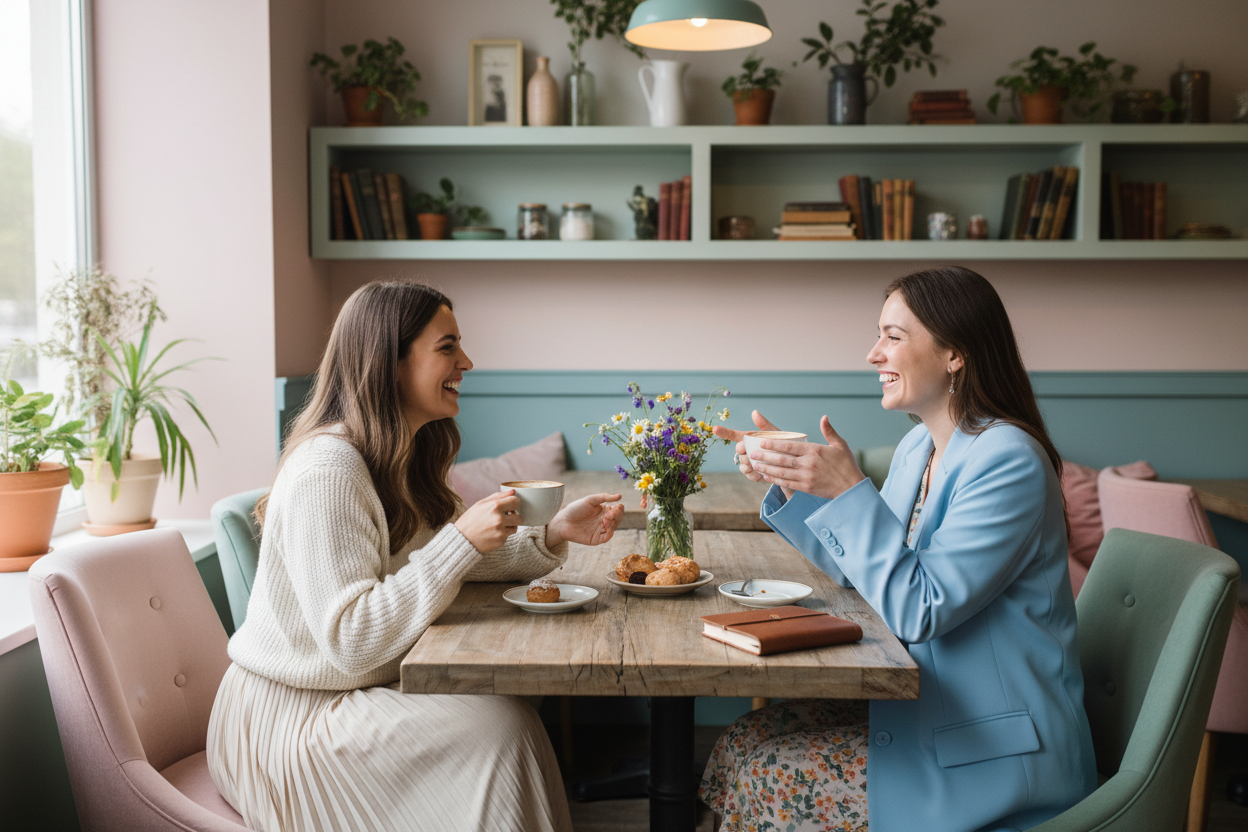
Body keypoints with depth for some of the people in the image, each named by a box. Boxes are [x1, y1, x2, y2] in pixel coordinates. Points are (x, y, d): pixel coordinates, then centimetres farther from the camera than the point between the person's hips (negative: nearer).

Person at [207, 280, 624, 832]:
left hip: (356, 690, 9)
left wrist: (555, 534, -1)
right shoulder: (326, 471, -24)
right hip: (289, 717, -9)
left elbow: (445, 557, 12)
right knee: (500, 728, -18)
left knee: (513, 704, -6)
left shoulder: (403, 456, 7)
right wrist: (461, 540, -31)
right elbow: (349, 640, -28)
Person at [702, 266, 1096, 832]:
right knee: (741, 744, 1)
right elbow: (864, 569, 16)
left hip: (994, 752, -9)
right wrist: (791, 482, 4)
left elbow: (919, 610, -24)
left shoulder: (1007, 461, -21)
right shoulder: (919, 447, 8)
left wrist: (849, 492, -27)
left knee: (764, 782, -14)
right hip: (927, 708, 9)